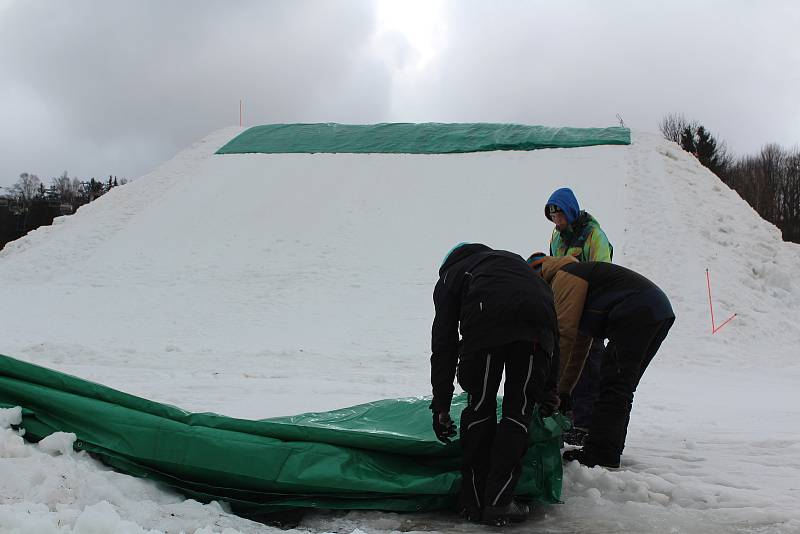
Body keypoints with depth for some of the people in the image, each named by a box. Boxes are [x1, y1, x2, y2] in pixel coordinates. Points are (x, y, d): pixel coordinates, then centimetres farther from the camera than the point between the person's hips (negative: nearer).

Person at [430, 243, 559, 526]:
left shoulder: (451, 274, 35)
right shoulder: (515, 261, 45)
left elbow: (443, 344, 25)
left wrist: (441, 406, 25)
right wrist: (550, 388, 42)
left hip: (485, 322, -2)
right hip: (536, 319, 2)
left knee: (480, 408, 16)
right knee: (519, 411, 14)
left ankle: (473, 501, 20)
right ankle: (498, 503, 12)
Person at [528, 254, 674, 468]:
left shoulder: (564, 277, 0)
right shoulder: (577, 277, 31)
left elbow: (564, 335, -9)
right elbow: (580, 346, 30)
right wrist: (563, 391, 28)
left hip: (637, 313, -10)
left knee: (612, 388, -8)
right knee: (621, 389, 15)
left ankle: (600, 455, -8)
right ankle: (610, 453, 17)